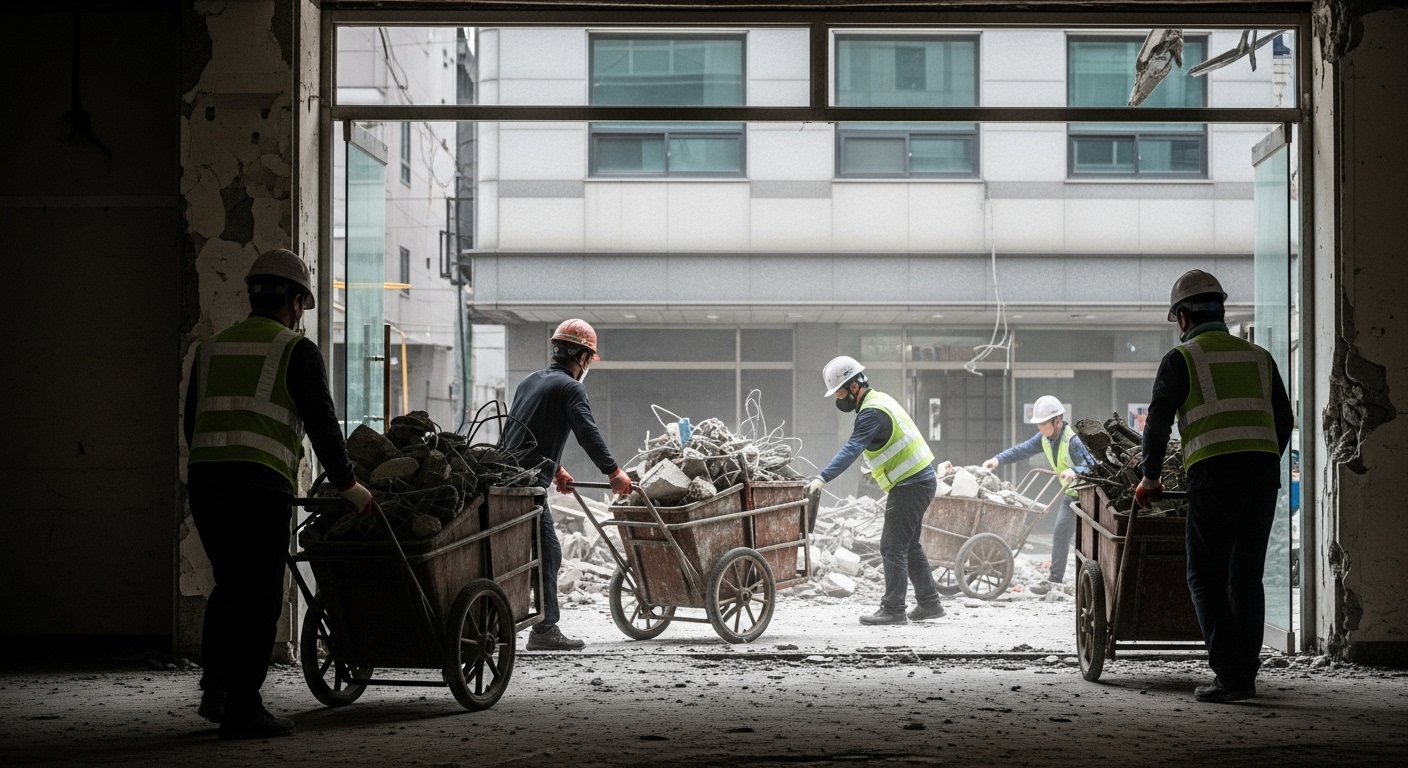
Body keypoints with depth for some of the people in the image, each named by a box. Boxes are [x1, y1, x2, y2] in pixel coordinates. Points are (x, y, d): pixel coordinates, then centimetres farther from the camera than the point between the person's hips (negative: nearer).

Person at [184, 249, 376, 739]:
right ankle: (242, 707, 2)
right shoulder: (296, 351, 2)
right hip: (260, 484, -6)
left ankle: (215, 686, 11)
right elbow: (321, 424, -2)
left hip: (202, 478, 6)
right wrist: (348, 485, 7)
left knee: (229, 584, 19)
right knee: (259, 596, 1)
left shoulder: (211, 349, 19)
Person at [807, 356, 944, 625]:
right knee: (909, 545, 17)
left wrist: (823, 478, -39)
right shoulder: (879, 400, 11)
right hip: (921, 479, 11)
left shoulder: (872, 413, -20)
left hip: (910, 485, -11)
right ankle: (929, 603, 23)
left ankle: (893, 610, -7)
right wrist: (880, 469, 18)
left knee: (893, 547, -8)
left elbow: (852, 449, -32)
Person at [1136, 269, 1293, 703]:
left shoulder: (1181, 359, 4)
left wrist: (1150, 479, 15)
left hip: (1213, 475, -5)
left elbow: (1158, 424, 2)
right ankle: (1246, 672, 10)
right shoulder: (1259, 357, 19)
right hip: (1264, 472, 5)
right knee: (1247, 577, 12)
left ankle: (1230, 676, -7)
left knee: (1207, 579, 1)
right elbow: (1284, 421, 22)